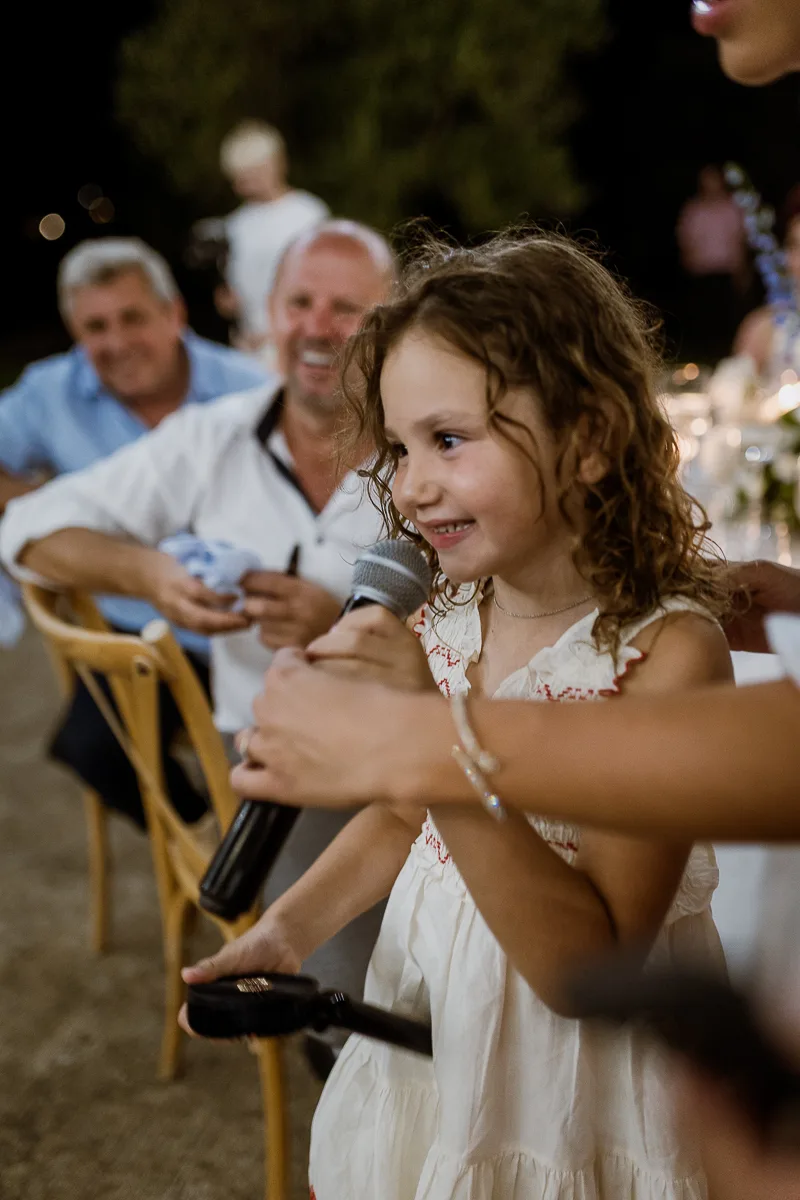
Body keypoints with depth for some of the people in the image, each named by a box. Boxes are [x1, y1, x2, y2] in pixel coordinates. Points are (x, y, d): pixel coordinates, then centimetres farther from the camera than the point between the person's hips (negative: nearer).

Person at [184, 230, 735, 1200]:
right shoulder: (451, 607, -7)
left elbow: (584, 967, -29)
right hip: (424, 1019, 6)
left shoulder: (667, 647, -25)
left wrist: (442, 745, -37)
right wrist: (291, 926, -3)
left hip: (576, 1079, -5)